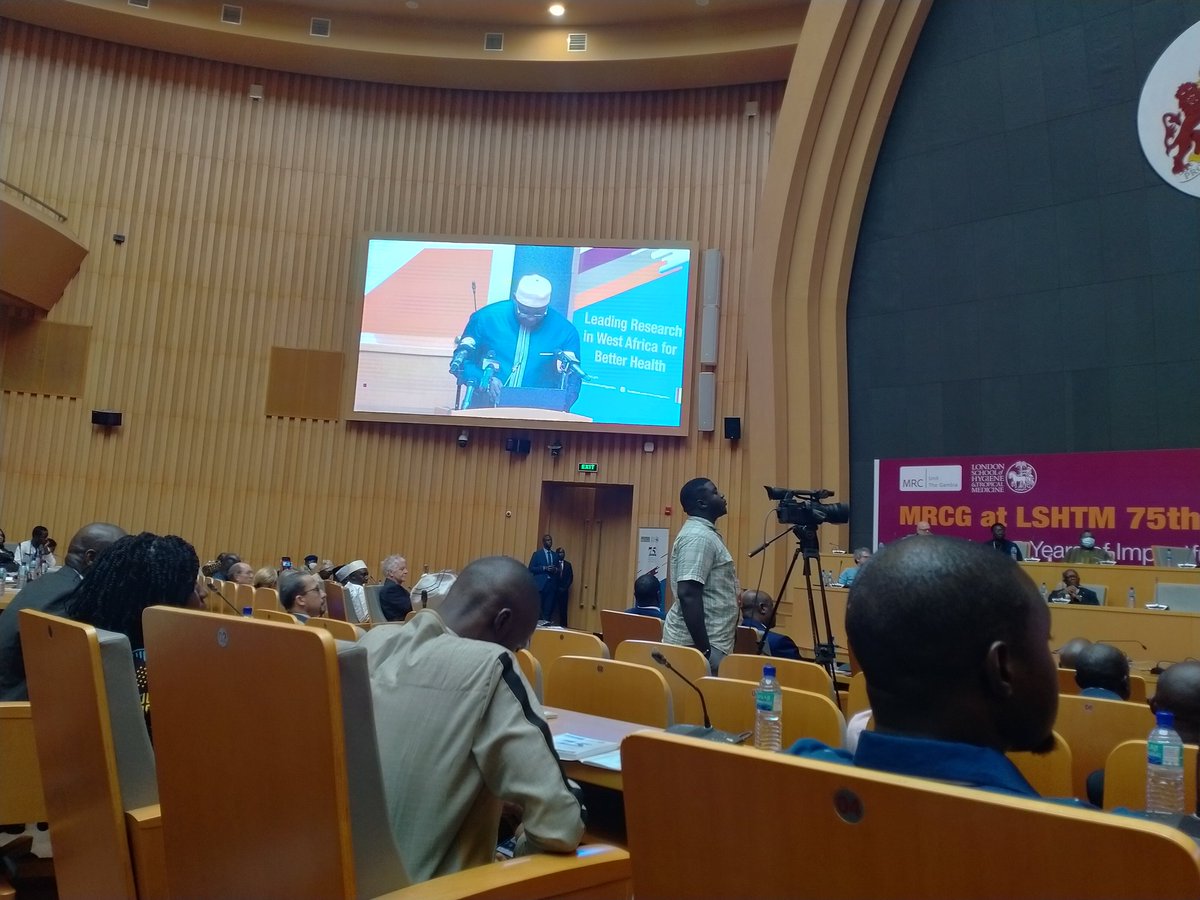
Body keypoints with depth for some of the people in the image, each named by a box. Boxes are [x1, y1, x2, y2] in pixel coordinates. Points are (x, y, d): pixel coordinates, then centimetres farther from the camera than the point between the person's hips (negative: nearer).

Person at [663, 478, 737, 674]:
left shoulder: (705, 533, 14)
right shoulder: (698, 536, -17)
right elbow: (688, 594, -25)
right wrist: (705, 650, -25)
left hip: (710, 639, 10)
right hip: (696, 642, -10)